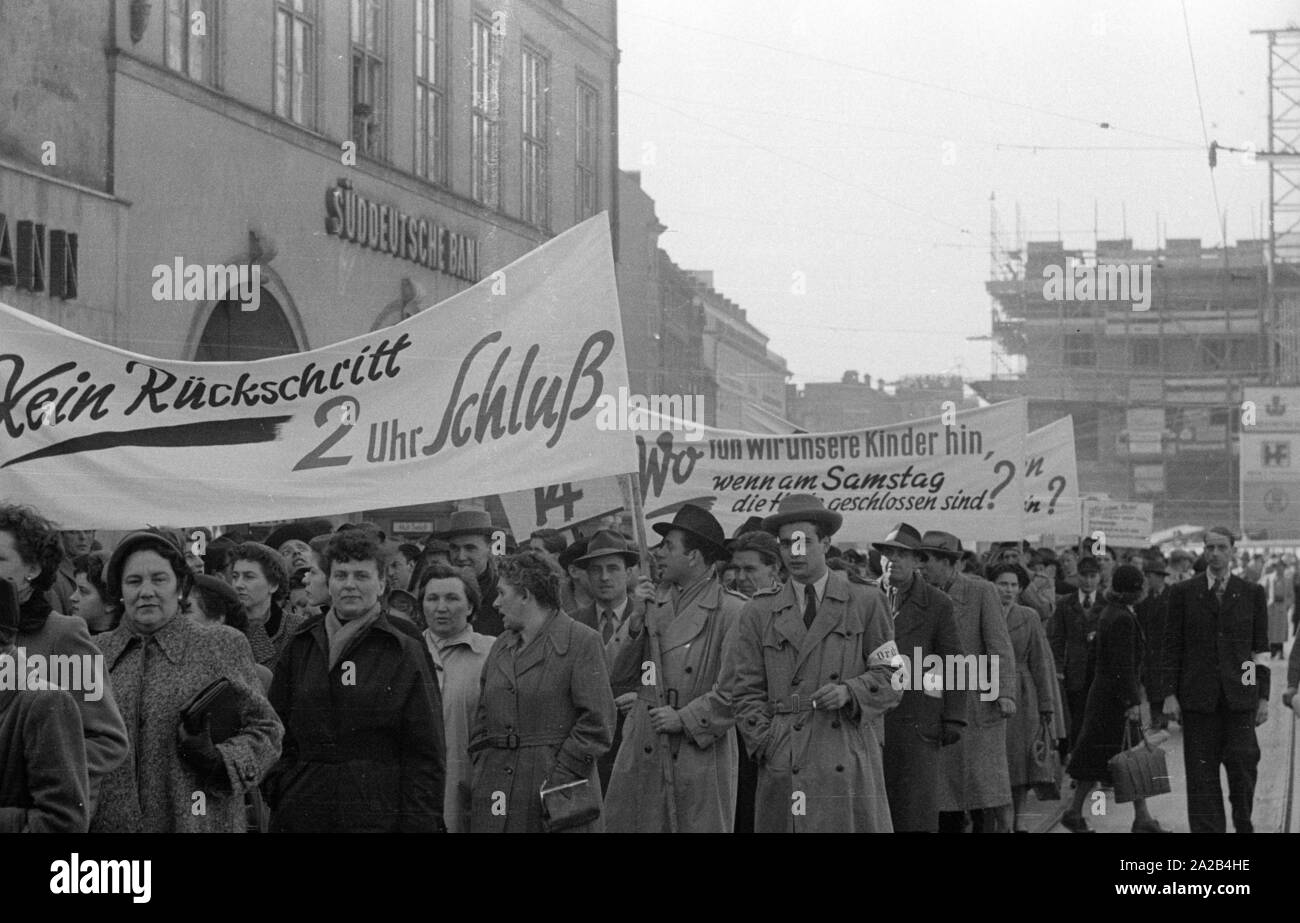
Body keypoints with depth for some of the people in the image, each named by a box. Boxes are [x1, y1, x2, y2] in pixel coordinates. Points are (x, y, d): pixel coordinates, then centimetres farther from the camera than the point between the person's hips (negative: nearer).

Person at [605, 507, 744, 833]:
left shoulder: (731, 610, -6)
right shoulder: (654, 603, 13)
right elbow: (618, 671, 12)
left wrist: (686, 719, -12)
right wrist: (637, 620, 0)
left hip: (700, 754, -5)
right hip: (643, 751, 5)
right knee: (621, 824, 1)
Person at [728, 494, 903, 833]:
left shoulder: (867, 603, 10)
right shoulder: (758, 613, 13)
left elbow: (892, 678, 9)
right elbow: (747, 692, 11)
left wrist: (850, 691, -10)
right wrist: (767, 745, -3)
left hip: (850, 764, -1)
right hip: (784, 768, 1)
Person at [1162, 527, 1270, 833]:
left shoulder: (1252, 593, 8)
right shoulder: (1184, 593, 6)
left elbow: (1261, 649, 8)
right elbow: (1172, 646, 6)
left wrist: (1263, 696, 3)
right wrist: (1170, 693, -1)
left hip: (1240, 694, 0)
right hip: (1198, 697, 0)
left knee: (1243, 765, -5)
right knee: (1201, 772, 0)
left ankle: (1243, 825, 15)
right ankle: (1207, 830, 5)